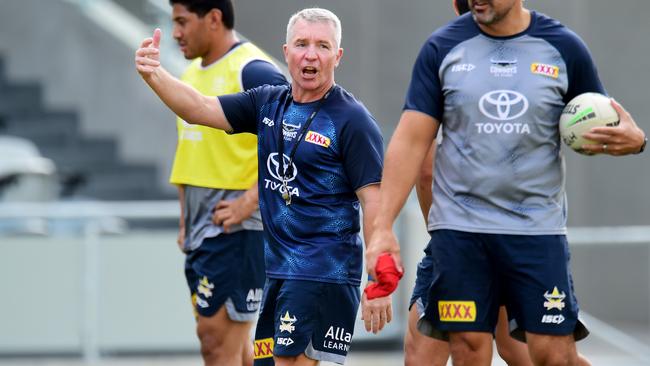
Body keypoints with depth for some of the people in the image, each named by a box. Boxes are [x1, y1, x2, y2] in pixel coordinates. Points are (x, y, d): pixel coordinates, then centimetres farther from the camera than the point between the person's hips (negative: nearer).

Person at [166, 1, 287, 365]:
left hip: (238, 226, -9)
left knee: (218, 335, -10)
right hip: (202, 227, 9)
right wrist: (186, 222, 18)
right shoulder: (192, 75, 15)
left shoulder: (254, 72, -12)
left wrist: (247, 203, -22)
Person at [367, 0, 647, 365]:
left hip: (539, 229, 0)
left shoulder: (563, 48, 3)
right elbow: (411, 142, 1)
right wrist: (383, 227, -6)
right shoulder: (442, 48, 2)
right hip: (460, 229, 0)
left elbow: (601, 132, 10)